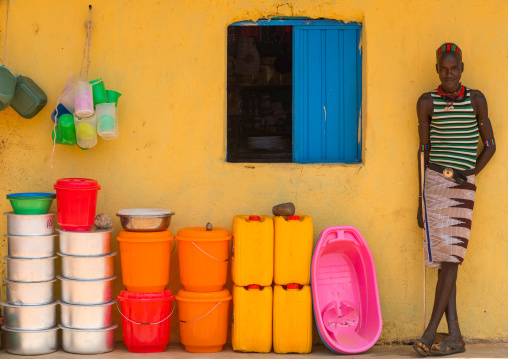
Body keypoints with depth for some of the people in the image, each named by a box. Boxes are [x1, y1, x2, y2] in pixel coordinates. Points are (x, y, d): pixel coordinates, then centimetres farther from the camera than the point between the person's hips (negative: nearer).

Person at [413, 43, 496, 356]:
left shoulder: (476, 99, 5)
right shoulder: (427, 102, 6)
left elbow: (490, 145, 9)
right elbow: (423, 150, 8)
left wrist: (472, 172, -6)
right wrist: (420, 199, 6)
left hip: (463, 185, -1)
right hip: (434, 181, 1)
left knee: (451, 258, -10)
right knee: (442, 258, -2)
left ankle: (431, 331, -7)